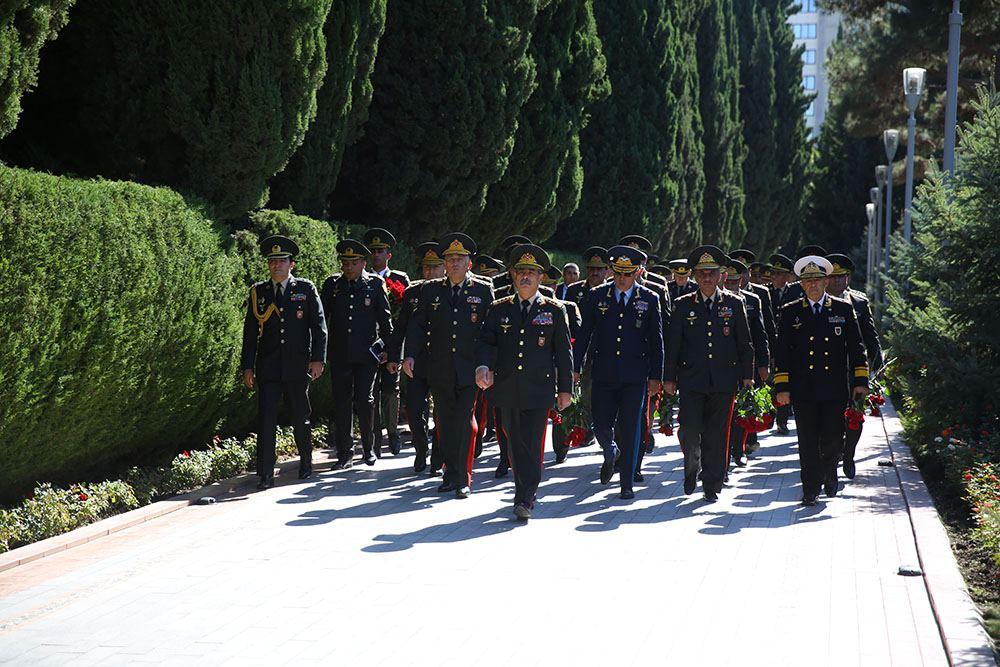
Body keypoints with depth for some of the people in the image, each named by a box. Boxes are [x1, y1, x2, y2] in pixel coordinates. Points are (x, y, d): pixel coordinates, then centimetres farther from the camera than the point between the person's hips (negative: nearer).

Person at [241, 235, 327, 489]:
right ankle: (265, 475, -6)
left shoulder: (306, 289, 4)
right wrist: (247, 366, 4)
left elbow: (319, 326, 2)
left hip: (297, 366, -1)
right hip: (268, 368, 1)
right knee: (266, 419, -7)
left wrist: (318, 359, -6)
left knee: (300, 418, 11)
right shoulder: (258, 292, 8)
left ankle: (306, 462, 32)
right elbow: (250, 332, 9)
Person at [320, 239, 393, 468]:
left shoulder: (375, 284, 1)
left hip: (367, 353, -2)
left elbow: (385, 318, 4)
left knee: (365, 401, 0)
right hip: (339, 354, 2)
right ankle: (345, 454, 9)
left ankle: (369, 448, 17)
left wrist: (388, 347, 0)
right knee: (341, 403, 3)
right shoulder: (332, 284, 6)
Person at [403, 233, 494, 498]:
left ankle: (463, 479, -3)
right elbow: (417, 324, 7)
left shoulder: (483, 290, 2)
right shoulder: (430, 290, 8)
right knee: (446, 424, 8)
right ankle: (451, 474, 18)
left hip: (469, 369, -3)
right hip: (439, 371, 3)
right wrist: (409, 355, -6)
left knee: (464, 422, -9)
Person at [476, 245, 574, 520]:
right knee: (515, 445, 10)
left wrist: (565, 389, 2)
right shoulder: (500, 309, 10)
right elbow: (485, 341, 7)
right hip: (507, 390, 3)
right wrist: (484, 365, -14)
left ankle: (525, 500, -7)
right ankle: (526, 491, 25)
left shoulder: (554, 310, 4)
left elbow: (563, 351, 5)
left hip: (539, 389, -3)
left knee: (532, 444, -9)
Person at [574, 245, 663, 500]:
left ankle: (627, 483, 8)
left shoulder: (650, 299, 2)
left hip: (635, 377, -1)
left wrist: (655, 376, 1)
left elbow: (656, 341, 4)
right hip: (603, 374, 1)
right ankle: (611, 454, 36)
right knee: (601, 426, 2)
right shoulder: (596, 296, 3)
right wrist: (575, 369, 4)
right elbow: (583, 335, 7)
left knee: (630, 429, -2)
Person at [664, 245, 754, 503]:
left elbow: (745, 343, 8)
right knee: (689, 430, -8)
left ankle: (712, 485, 10)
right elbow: (672, 344, 6)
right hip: (691, 379, 0)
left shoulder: (734, 304, 7)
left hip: (724, 380, 0)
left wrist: (747, 375, 3)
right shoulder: (684, 305, 6)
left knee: (717, 434, 1)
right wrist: (669, 377, 2)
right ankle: (691, 467, 21)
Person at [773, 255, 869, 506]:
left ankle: (829, 471, 29)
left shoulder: (844, 309, 8)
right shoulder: (791, 312, 7)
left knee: (833, 440, -1)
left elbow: (856, 347, 9)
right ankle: (811, 490, 9)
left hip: (835, 390, 0)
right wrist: (782, 387, -2)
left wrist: (860, 381, 1)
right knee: (808, 443, 0)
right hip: (803, 390, 0)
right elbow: (782, 353, 6)